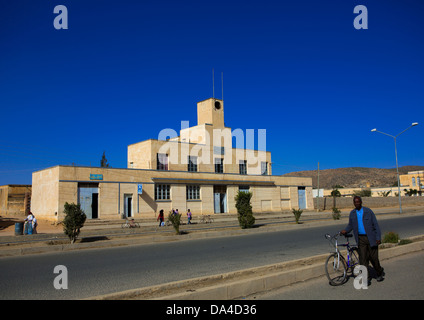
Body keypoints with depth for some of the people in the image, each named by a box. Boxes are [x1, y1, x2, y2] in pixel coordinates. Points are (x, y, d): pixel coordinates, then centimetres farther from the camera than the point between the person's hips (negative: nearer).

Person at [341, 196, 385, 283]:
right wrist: (345, 230, -4)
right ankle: (366, 277, 7)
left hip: (370, 238, -2)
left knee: (373, 257, 4)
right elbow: (350, 225, 16)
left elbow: (375, 224, -3)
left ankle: (380, 273, 31)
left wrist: (378, 237, -8)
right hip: (360, 239, 2)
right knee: (363, 259, -2)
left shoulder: (368, 211, -4)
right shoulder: (352, 213, 5)